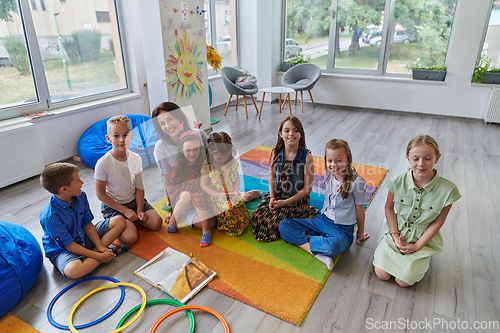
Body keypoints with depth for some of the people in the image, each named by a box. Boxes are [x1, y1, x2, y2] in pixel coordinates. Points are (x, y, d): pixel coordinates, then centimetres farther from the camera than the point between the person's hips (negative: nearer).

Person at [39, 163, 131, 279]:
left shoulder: (80, 196, -9)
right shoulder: (49, 217, -29)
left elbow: (87, 223, -1)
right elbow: (68, 245, -25)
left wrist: (99, 246, -12)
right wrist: (99, 256, -26)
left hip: (84, 238, 7)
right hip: (62, 250, -7)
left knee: (120, 221, -1)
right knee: (72, 270, -41)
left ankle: (95, 252, -15)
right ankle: (112, 252, -18)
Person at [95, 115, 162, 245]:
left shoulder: (136, 159, -7)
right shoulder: (103, 163, -21)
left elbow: (139, 188, -1)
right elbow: (100, 194, -13)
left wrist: (139, 210, -12)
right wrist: (125, 210, -14)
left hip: (134, 200, 4)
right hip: (113, 206, -4)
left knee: (156, 223, -14)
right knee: (130, 237, -22)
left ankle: (132, 220, 10)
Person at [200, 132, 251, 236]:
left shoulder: (232, 162, -6)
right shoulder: (206, 165, -15)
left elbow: (236, 178, 4)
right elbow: (204, 185, -10)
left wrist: (236, 191, -16)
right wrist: (218, 195, -24)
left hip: (232, 197, 3)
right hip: (218, 200, -2)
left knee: (242, 221, 1)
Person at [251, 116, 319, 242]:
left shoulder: (306, 157, -16)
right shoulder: (276, 152, -3)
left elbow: (307, 188, -12)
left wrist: (285, 202, -15)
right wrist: (272, 197, -7)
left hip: (297, 198, -5)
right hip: (277, 194, 5)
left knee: (272, 222, -20)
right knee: (258, 217, -13)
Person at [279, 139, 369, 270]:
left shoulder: (357, 182, -16)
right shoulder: (328, 174, 0)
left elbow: (359, 209, -3)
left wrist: (361, 233, 9)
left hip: (342, 229, -6)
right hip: (322, 220, 6)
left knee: (333, 245, -43)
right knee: (284, 225, -11)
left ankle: (302, 240, -16)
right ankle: (317, 253, -22)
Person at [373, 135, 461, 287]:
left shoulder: (448, 190, -19)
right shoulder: (397, 182, -16)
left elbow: (438, 222, -9)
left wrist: (417, 246, -11)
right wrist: (395, 234, -9)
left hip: (423, 239, -1)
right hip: (397, 232, 1)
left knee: (403, 281, -8)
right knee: (382, 274, -7)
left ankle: (421, 262, 21)